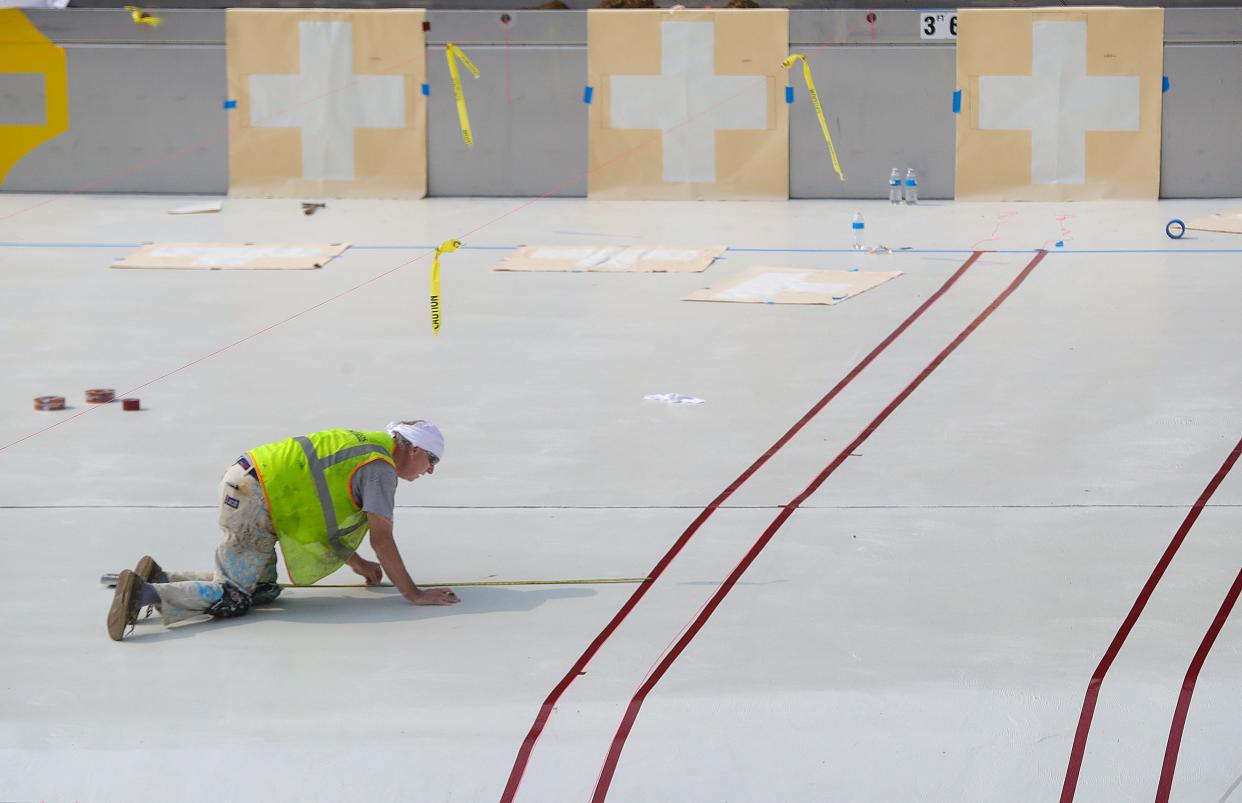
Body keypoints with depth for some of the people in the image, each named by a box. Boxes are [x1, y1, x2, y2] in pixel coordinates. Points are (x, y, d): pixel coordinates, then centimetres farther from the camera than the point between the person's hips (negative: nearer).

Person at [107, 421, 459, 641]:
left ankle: (159, 578, 10)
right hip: (254, 502, -10)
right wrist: (413, 594, -6)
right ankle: (144, 593, -21)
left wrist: (356, 563, 32)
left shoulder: (365, 448, 22)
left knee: (263, 589, 12)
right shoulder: (380, 467, -7)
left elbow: (324, 510, 30)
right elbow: (381, 538, -11)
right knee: (231, 598, -9)